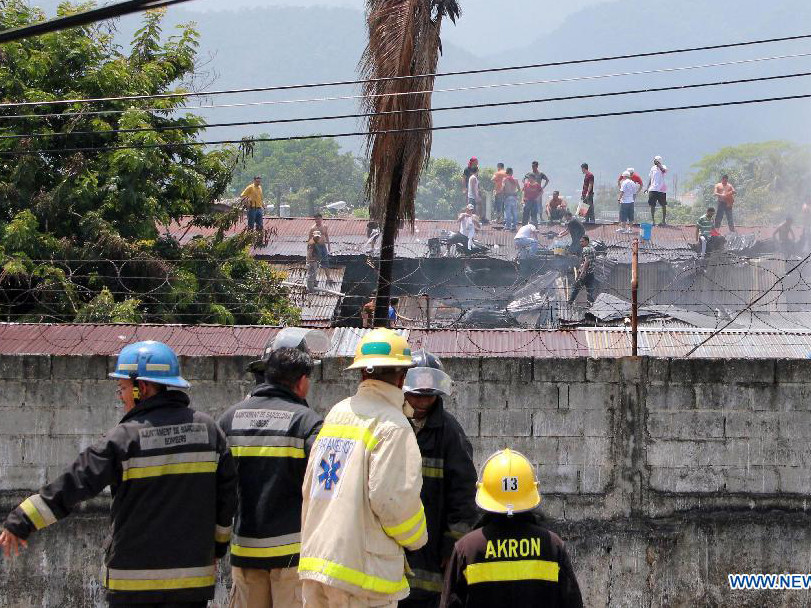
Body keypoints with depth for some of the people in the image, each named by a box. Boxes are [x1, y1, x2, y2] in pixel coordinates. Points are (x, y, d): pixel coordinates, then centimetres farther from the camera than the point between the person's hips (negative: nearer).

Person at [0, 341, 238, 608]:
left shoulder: (126, 438, -10)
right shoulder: (208, 428, 4)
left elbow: (72, 485, -10)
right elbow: (226, 493, 7)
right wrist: (215, 547, 21)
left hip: (136, 578, -4)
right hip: (194, 576, 4)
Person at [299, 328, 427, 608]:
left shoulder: (335, 414, 12)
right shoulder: (392, 425, -11)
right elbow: (392, 498, -17)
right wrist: (416, 538, 2)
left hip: (315, 562, 7)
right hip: (362, 572, -7)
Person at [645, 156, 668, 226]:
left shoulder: (663, 167, -3)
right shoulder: (653, 168, 13)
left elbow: (664, 170, -28)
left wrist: (659, 165, -20)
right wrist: (647, 187, 14)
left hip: (661, 190, -5)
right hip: (653, 189, 5)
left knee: (663, 205, 4)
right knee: (652, 205, 3)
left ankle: (664, 220, 10)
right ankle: (652, 220, 10)